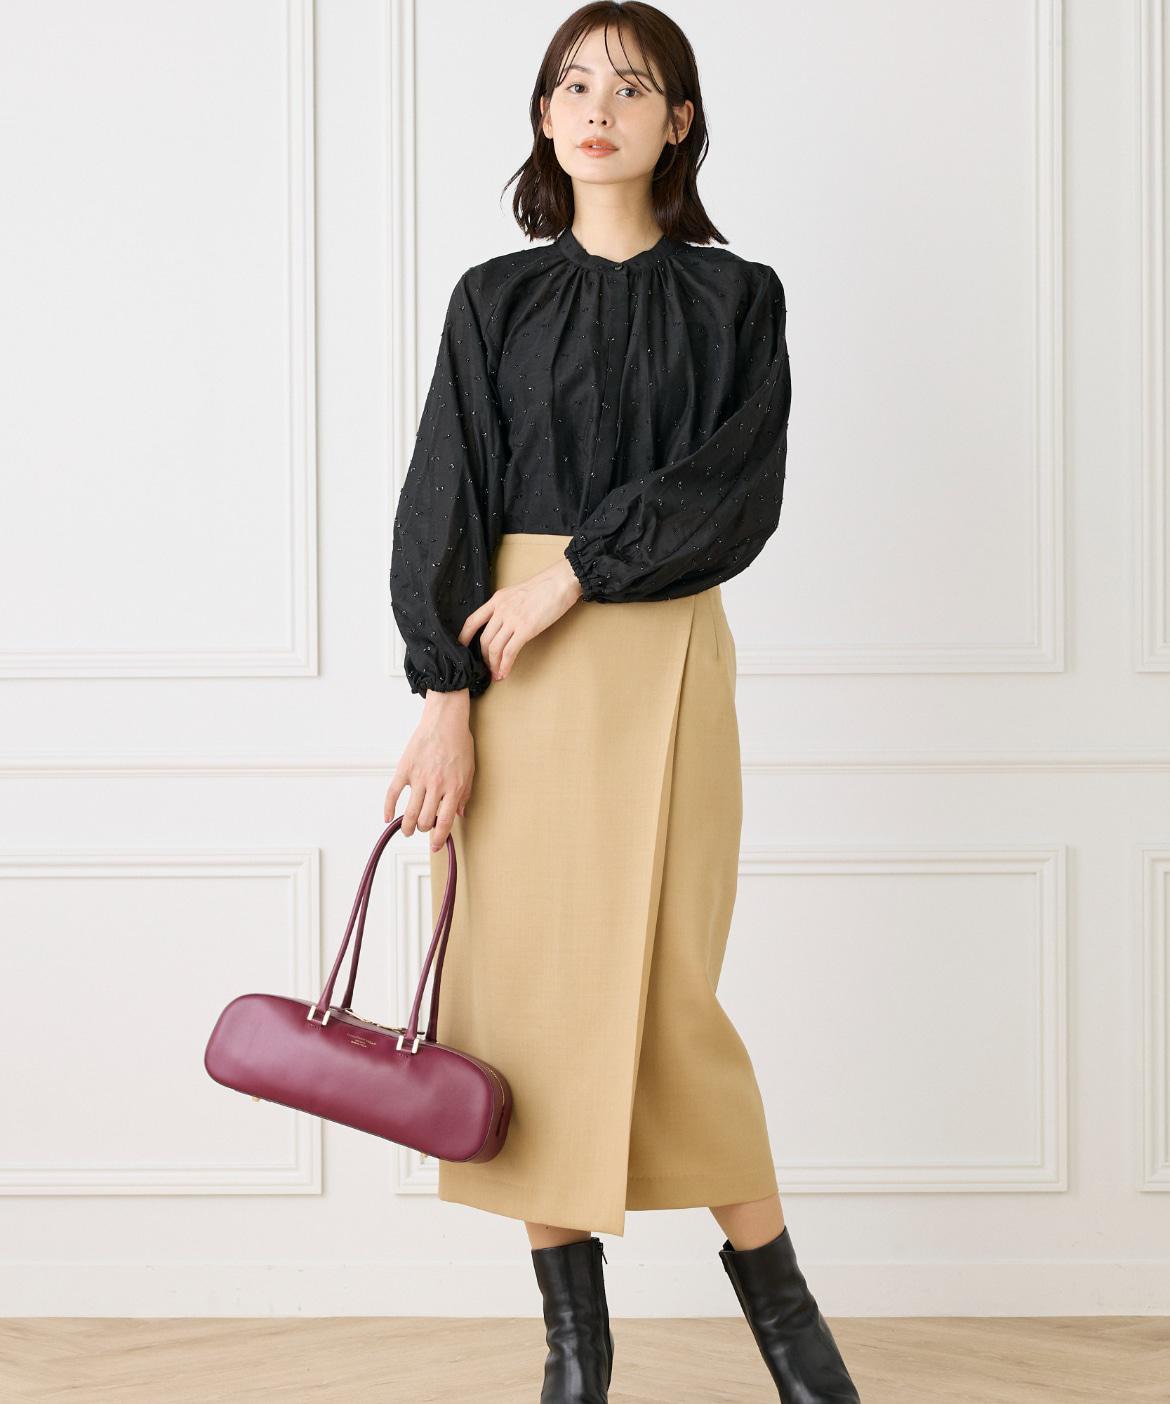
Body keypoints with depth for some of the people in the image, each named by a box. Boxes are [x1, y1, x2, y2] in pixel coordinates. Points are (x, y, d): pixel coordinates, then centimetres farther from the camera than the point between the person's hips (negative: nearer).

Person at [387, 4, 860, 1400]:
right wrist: (446, 693, -10)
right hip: (510, 665, 2)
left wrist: (574, 575, -14)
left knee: (661, 984, -5)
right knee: (528, 973, 0)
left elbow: (738, 490, -6)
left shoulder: (735, 300, 6)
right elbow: (443, 497, 1)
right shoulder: (496, 299, 9)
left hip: (663, 664, -2)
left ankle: (772, 1286, 15)